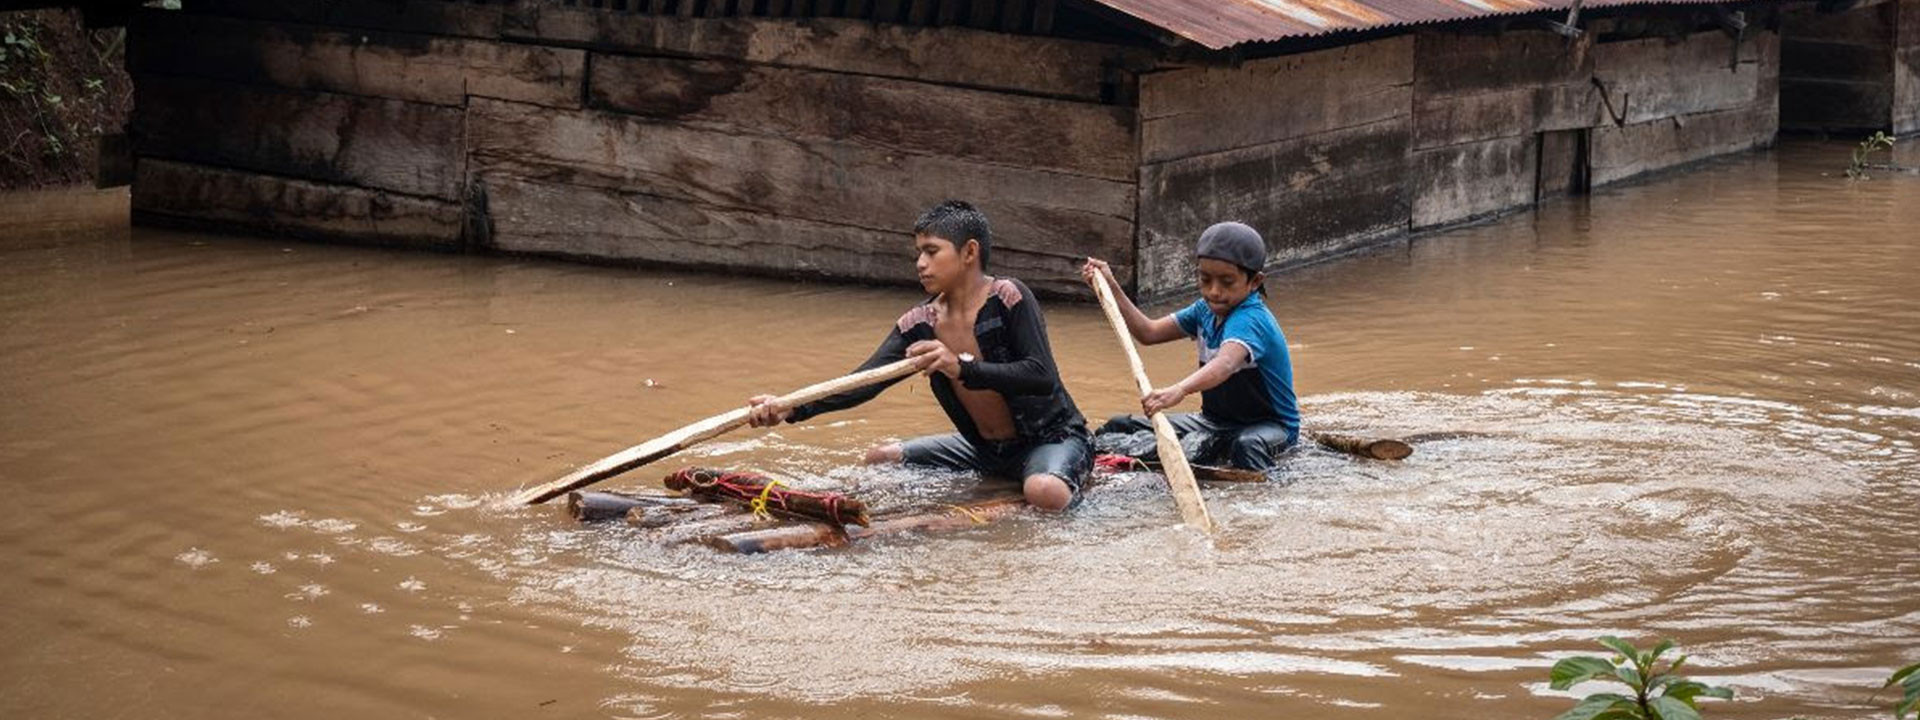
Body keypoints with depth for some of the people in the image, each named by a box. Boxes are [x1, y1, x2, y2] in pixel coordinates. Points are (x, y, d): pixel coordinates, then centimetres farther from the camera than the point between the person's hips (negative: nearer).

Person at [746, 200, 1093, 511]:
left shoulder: (1008, 298, -22)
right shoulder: (919, 326, -3)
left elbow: (1043, 378, -30)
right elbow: (865, 382, -14)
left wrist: (963, 369, -40)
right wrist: (792, 409, -30)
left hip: (1054, 437, -7)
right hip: (987, 448, 7)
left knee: (1045, 493, -40)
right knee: (881, 458, 9)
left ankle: (1070, 476, -3)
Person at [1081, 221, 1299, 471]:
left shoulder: (1250, 319, -27)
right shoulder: (1206, 310, 3)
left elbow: (1225, 364, -47)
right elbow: (1149, 333, 11)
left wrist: (1180, 390, -65)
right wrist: (1112, 289, 1)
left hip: (1270, 424, -8)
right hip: (1217, 420, 8)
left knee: (1246, 445, -45)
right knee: (1122, 427, 1)